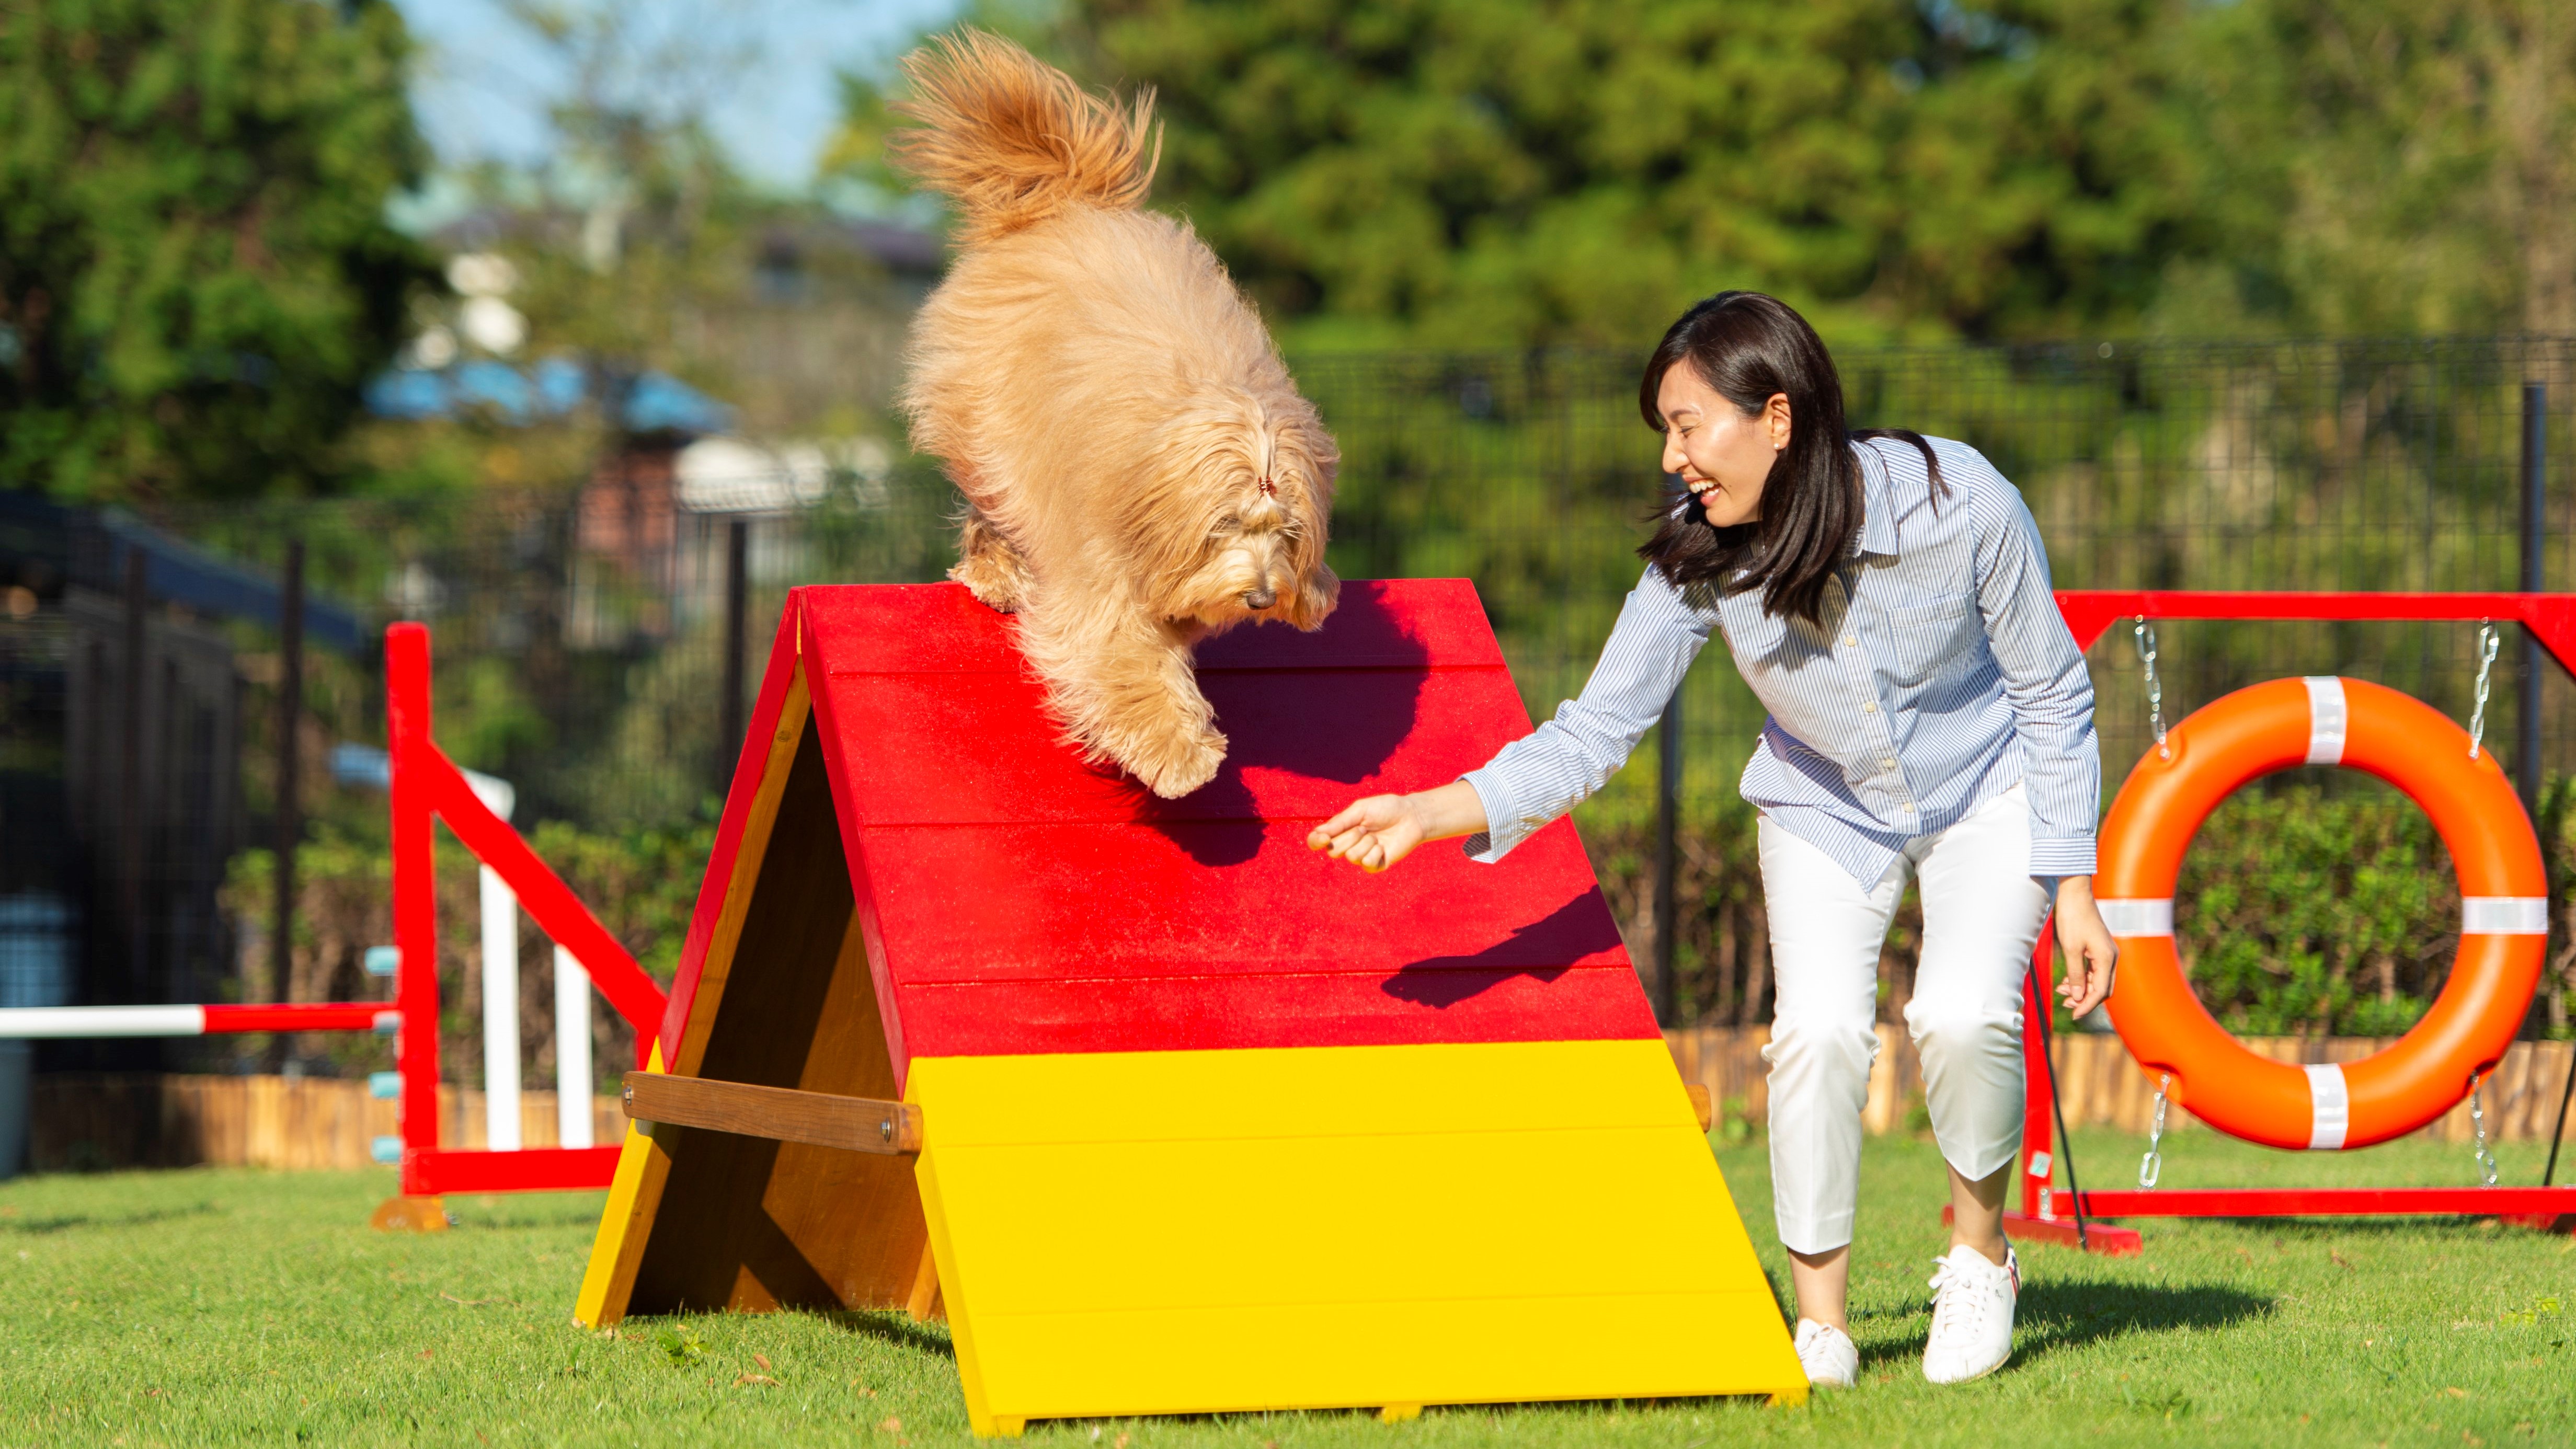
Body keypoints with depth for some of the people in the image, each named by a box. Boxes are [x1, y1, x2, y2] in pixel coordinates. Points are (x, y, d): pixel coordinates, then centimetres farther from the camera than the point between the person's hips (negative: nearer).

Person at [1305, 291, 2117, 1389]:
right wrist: (1432, 812, -34)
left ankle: (1977, 1246, 4)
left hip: (1985, 787, -2)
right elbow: (1598, 730, -20)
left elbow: (2053, 693, -17)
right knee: (1819, 1029, -20)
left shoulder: (1958, 504, -30)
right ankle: (1818, 1319, -4)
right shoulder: (1698, 562, -23)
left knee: (1961, 1014, -24)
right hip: (1825, 806, 2)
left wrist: (2074, 887, -16)